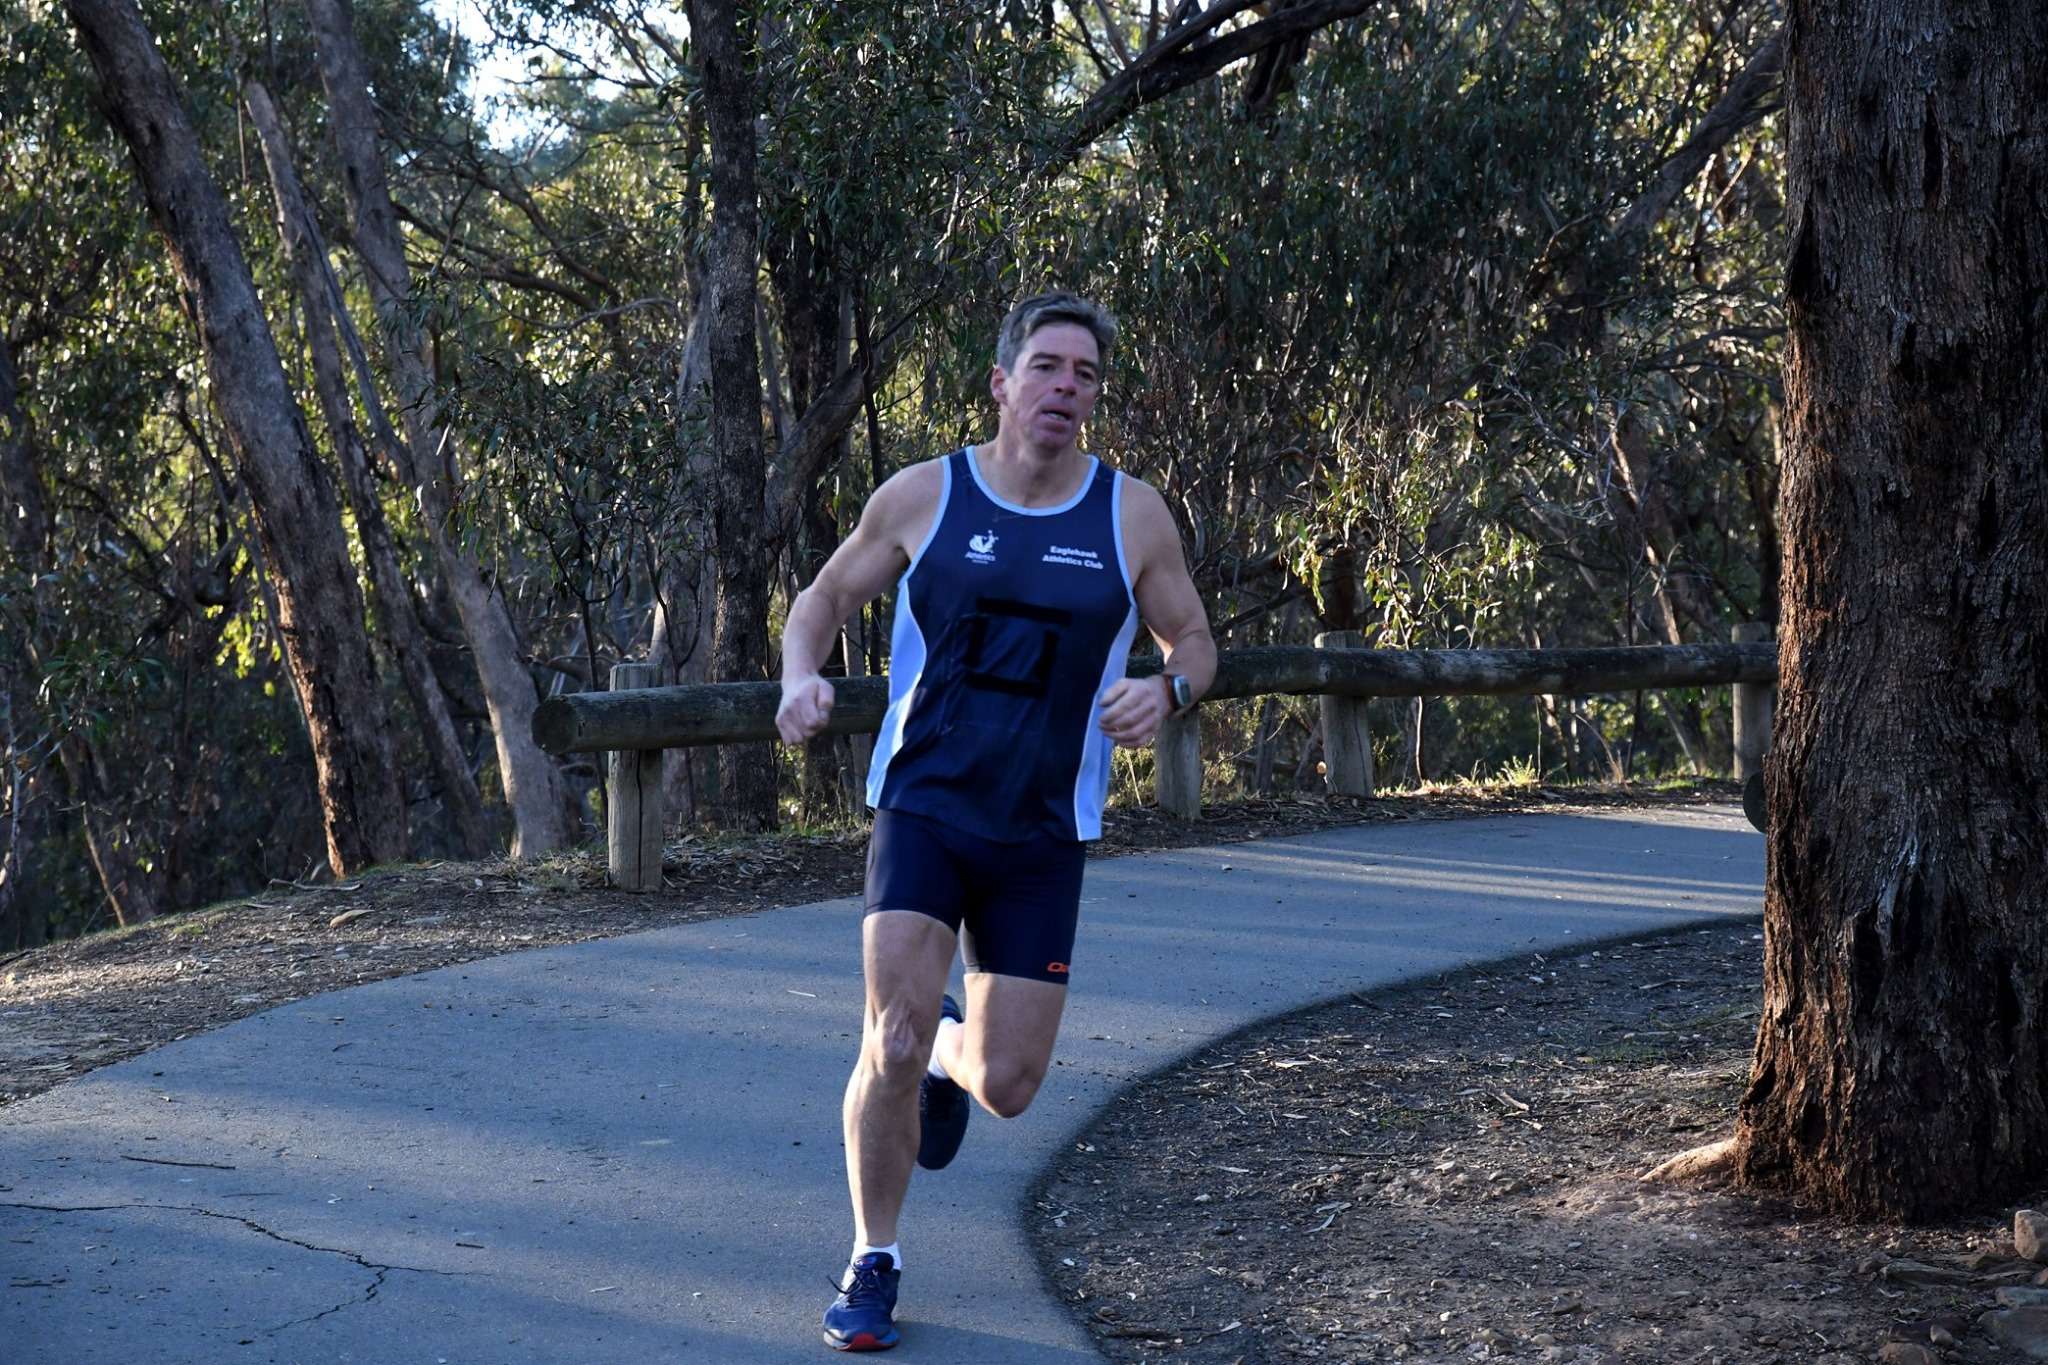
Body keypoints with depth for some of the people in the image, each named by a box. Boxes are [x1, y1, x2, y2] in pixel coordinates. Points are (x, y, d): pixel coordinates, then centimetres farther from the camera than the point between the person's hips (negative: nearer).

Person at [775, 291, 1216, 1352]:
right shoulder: (922, 497, -3)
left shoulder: (1132, 516, -1)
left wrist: (1165, 691, -16)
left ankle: (950, 1055, 40)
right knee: (894, 1040, -18)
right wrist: (801, 677, -13)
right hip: (922, 806, -1)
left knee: (1007, 1086, 0)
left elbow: (1194, 644, 8)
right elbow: (823, 599, 9)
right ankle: (873, 1264, 4)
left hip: (1042, 836, 1)